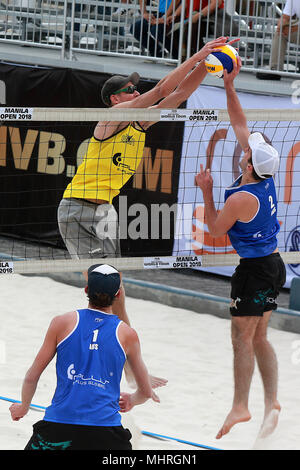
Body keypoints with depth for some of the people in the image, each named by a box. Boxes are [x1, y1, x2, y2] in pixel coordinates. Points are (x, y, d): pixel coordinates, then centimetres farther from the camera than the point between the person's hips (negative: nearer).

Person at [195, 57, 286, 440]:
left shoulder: (241, 199, -22)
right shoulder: (266, 176, -1)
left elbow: (214, 229, -5)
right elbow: (240, 123, 7)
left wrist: (206, 191, -2)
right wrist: (229, 85, 7)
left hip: (254, 269, -9)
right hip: (273, 264, 9)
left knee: (242, 340, -1)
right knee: (258, 338, 13)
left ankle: (240, 407, 2)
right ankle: (272, 402, 8)